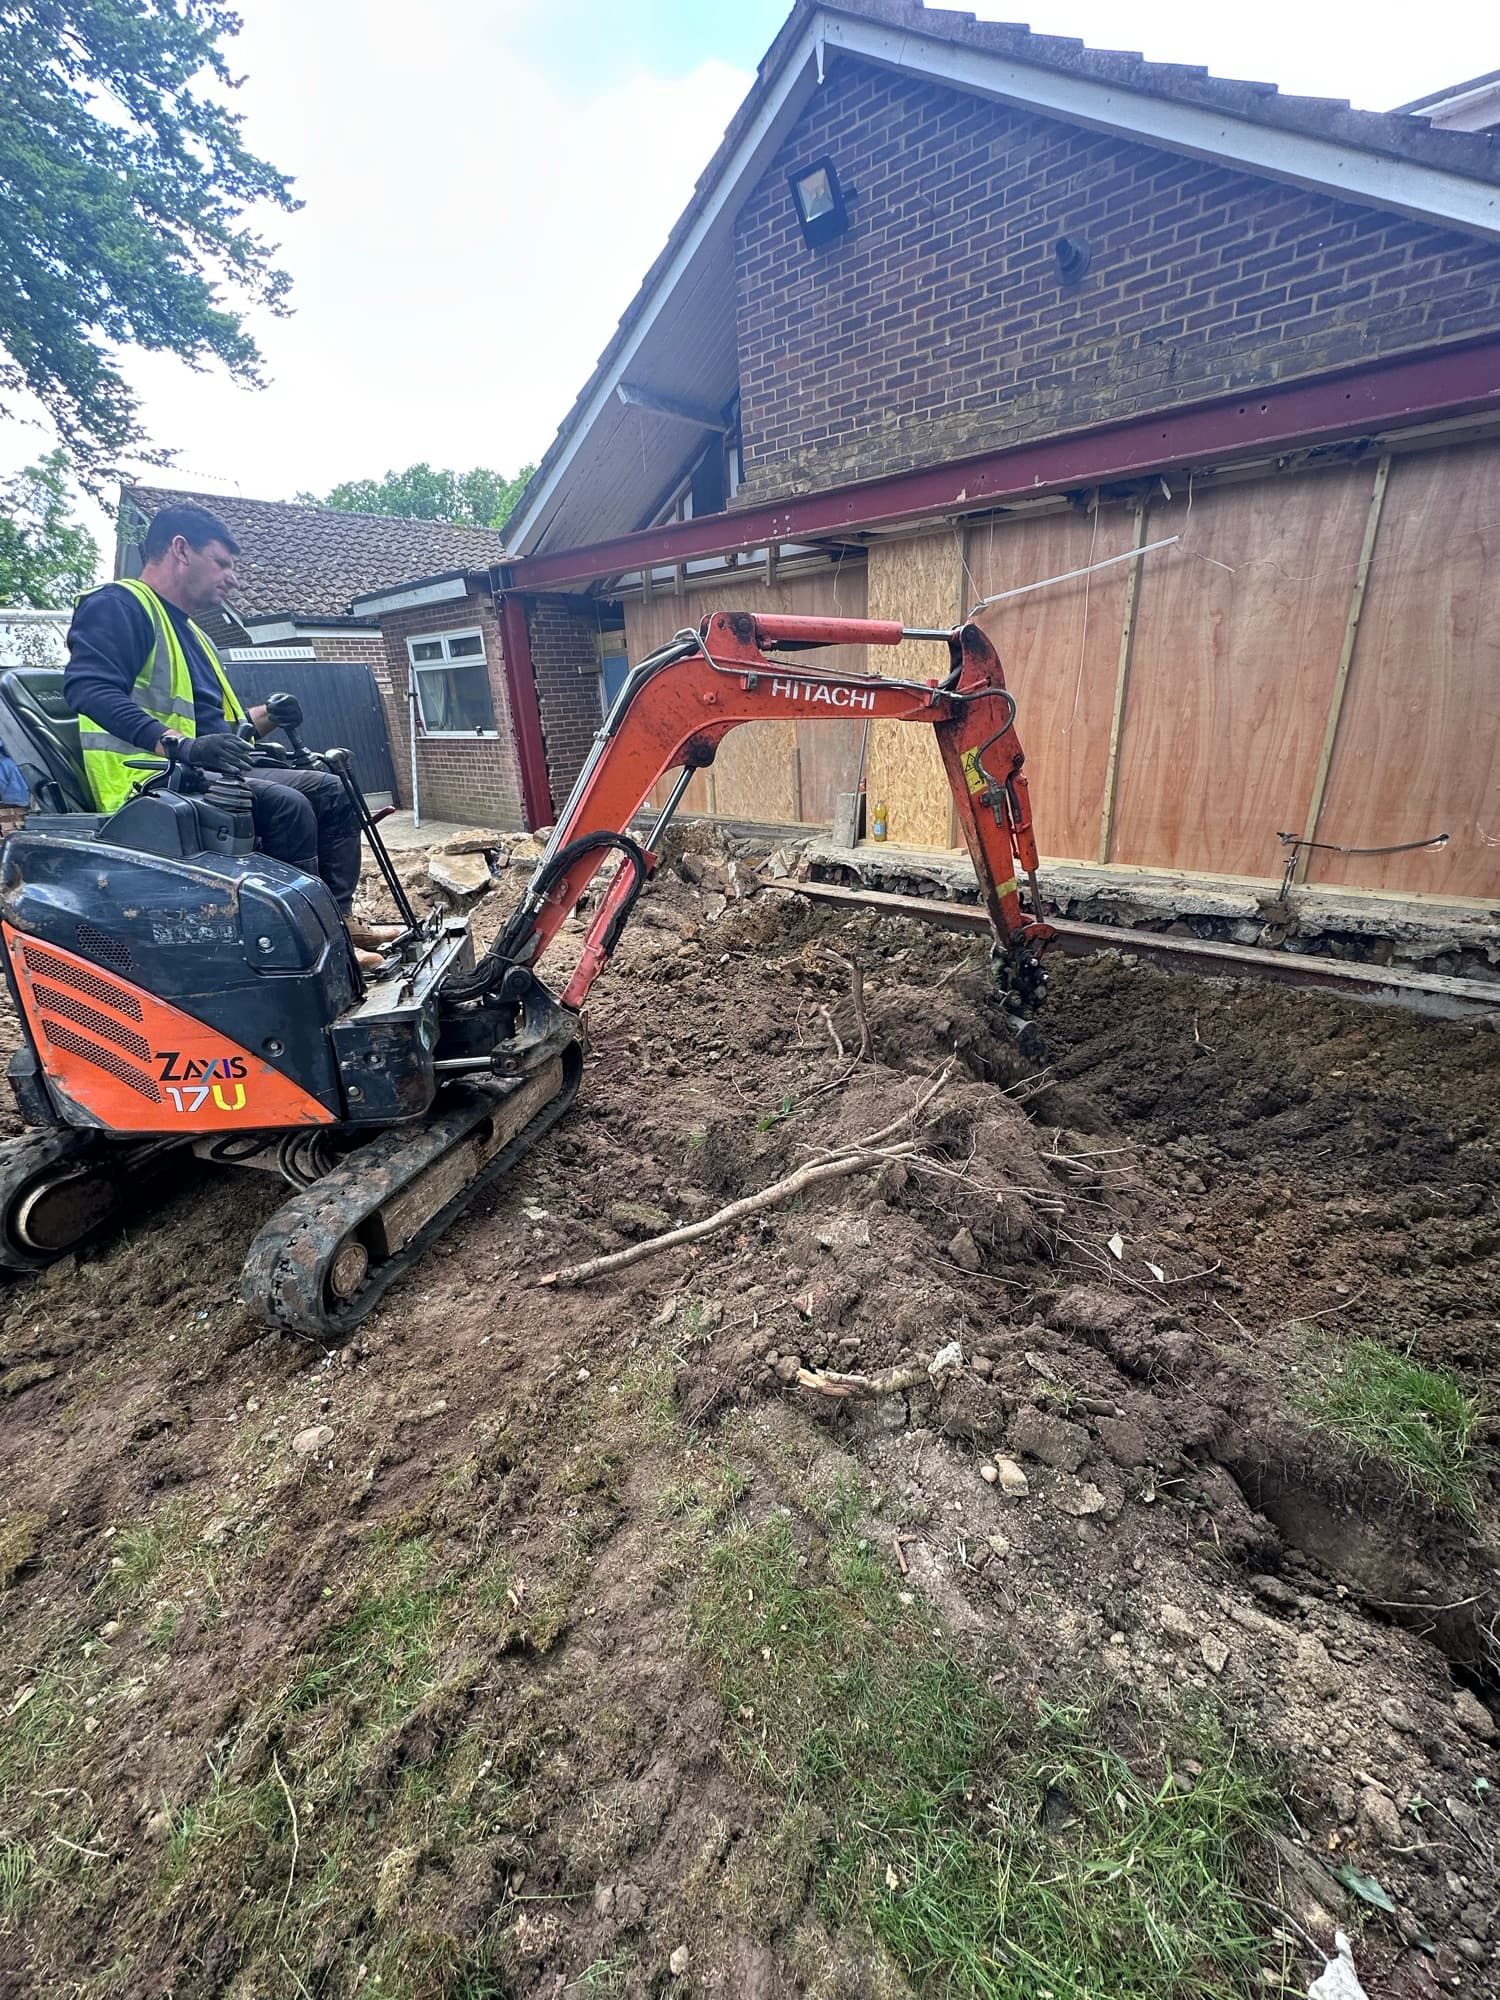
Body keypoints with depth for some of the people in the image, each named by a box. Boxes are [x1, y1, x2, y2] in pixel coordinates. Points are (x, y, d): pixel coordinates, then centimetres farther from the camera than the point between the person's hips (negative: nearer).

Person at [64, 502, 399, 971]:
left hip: (203, 775, 10)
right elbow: (89, 689, -22)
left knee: (330, 790, 5)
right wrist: (182, 743, -35)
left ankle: (337, 918, -4)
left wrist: (266, 718, 12)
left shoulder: (186, 629, 26)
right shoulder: (118, 604, -5)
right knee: (286, 806, -30)